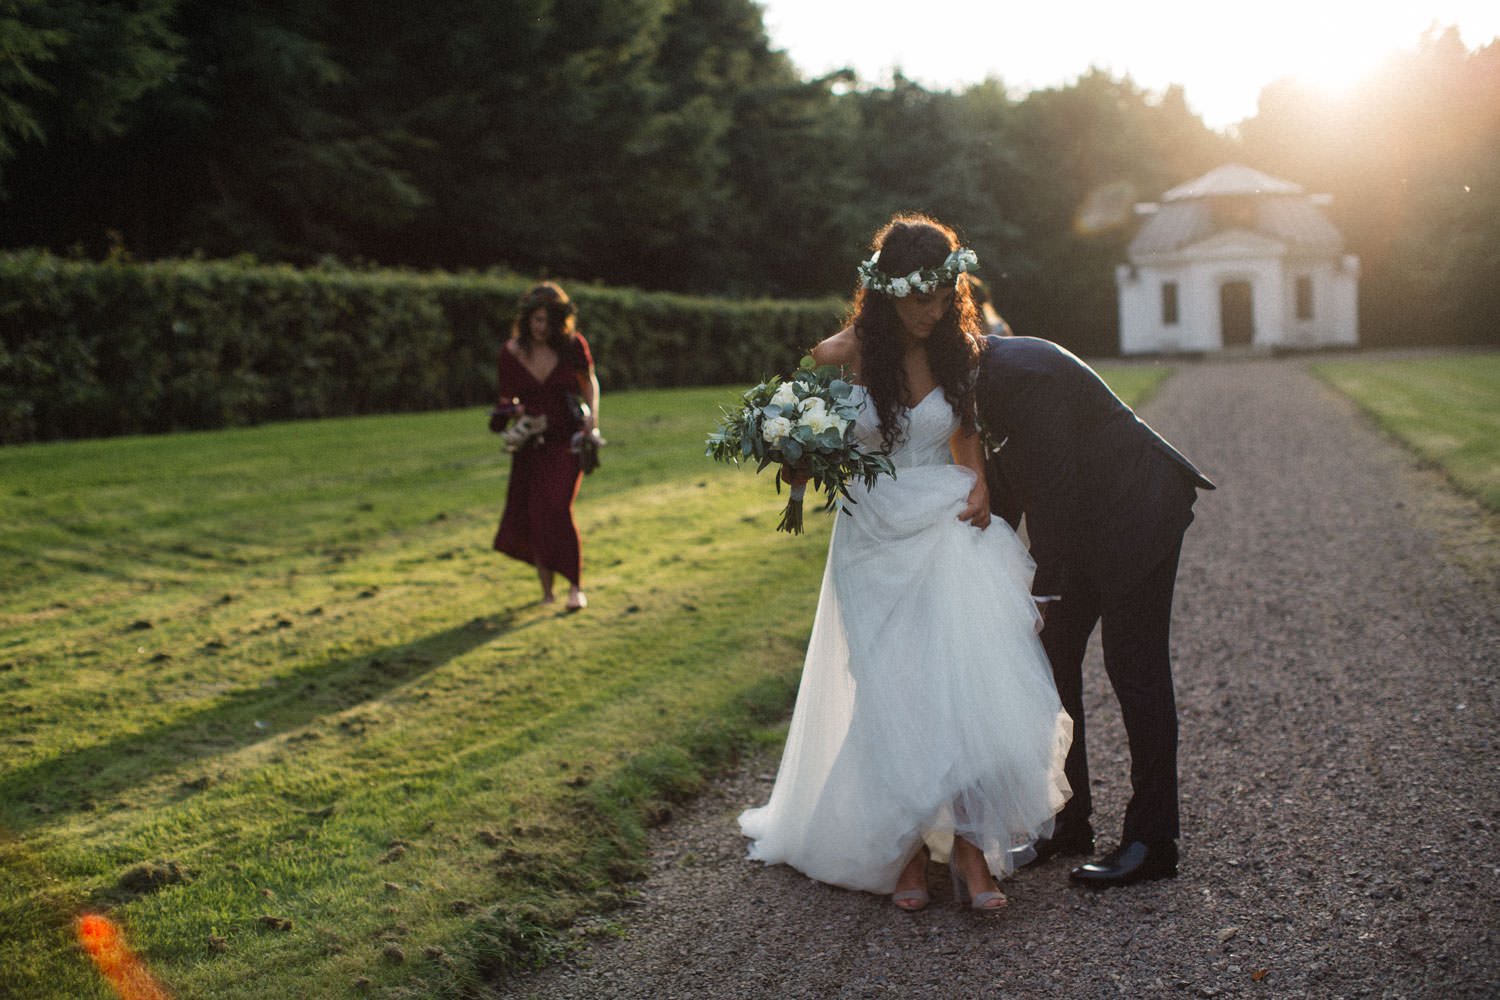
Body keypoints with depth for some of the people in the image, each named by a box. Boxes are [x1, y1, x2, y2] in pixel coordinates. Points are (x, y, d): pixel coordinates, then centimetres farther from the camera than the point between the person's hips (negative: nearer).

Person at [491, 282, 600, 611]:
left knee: (557, 508, -18)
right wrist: (509, 411, -13)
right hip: (532, 444, 3)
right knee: (529, 516, 0)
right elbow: (507, 399, 9)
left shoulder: (573, 345, -6)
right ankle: (546, 591, 19)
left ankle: (576, 586, -6)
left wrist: (592, 414, -6)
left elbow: (590, 382, 10)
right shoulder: (511, 353, -1)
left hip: (567, 440, -3)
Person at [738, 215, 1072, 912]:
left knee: (969, 677, -13)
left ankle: (969, 842, -7)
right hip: (874, 540, -1)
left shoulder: (957, 350, 2)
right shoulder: (843, 355, -7)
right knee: (894, 696, -4)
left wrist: (979, 484, -1)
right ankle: (909, 847, 10)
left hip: (948, 525, 2)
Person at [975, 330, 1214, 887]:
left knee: (1134, 669, -7)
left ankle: (1152, 842, 1)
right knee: (1052, 658, 8)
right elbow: (1006, 477, 10)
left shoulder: (1023, 375, -26)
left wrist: (1045, 589, -20)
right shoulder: (986, 374, 4)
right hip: (1087, 524, 10)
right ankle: (1068, 821, 19)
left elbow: (1054, 487, -24)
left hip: (1137, 512, -10)